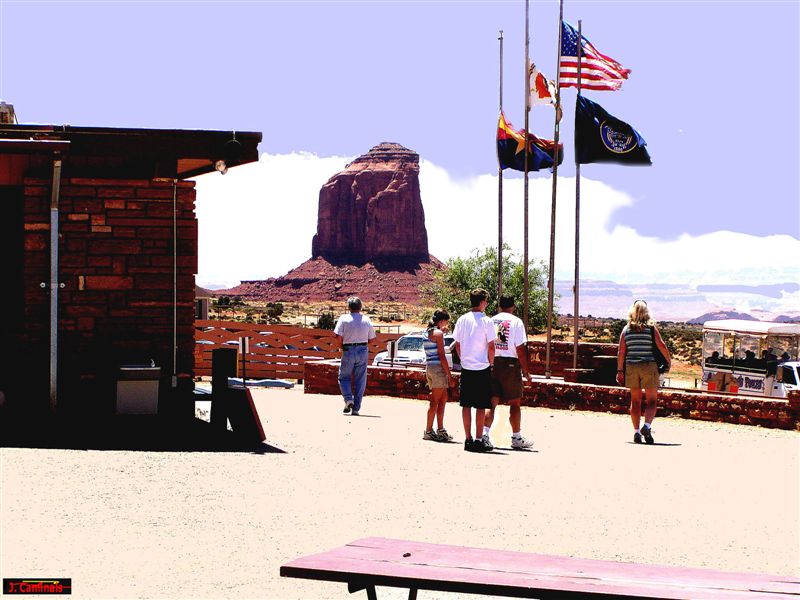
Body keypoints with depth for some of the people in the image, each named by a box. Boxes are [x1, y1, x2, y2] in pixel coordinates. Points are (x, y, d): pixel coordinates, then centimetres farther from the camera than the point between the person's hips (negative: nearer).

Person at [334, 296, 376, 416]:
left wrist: (342, 347, 7)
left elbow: (339, 336, -11)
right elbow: (371, 338, 5)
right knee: (360, 380, 7)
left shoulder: (344, 319, -5)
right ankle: (356, 408, 5)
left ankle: (348, 399, -11)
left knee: (344, 377, 12)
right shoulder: (366, 320, 5)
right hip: (363, 351, 2)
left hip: (348, 351, -2)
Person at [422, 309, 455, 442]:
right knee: (435, 401, -3)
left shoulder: (428, 332, 15)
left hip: (429, 367, 9)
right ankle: (429, 431, 1)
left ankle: (441, 430, 17)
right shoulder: (438, 333, -11)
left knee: (443, 398, 15)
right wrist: (449, 376, -13)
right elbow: (441, 356, -15)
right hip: (438, 368, -9)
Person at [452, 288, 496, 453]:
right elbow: (491, 347, -10)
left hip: (466, 368, 4)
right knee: (481, 406, 1)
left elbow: (457, 345, 8)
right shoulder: (486, 321, -10)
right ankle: (478, 440, 1)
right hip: (482, 368, -4)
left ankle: (468, 440, 10)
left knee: (466, 405, 7)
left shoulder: (462, 320, 4)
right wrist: (491, 363, 4)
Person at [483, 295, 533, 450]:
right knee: (515, 403, 4)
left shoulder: (491, 321, 8)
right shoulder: (516, 321, -5)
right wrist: (525, 370, -4)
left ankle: (484, 435, -2)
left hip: (492, 364, 4)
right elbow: (520, 349, -9)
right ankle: (516, 438, 8)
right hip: (510, 363, -4)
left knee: (492, 402, 7)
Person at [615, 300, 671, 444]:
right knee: (651, 401, 2)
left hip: (631, 367, 2)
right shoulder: (651, 328, -2)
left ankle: (636, 431, 8)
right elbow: (662, 346, -6)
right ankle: (647, 426, -19)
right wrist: (669, 361, 8)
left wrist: (620, 371, 5)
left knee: (635, 400, 11)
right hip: (649, 366, -2)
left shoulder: (626, 329, 4)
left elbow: (621, 352, 1)